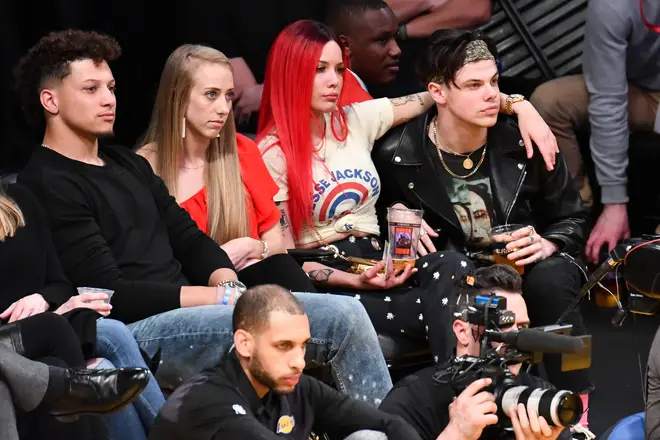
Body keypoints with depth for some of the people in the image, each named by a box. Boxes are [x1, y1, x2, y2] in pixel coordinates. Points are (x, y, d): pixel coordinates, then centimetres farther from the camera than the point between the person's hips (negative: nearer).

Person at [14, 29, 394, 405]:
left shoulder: (127, 164, 22)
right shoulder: (47, 185, -7)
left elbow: (191, 241, 20)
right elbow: (112, 295, -14)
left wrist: (229, 285, -4)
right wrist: (226, 298, -14)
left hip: (186, 310, 9)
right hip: (134, 332, -9)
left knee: (346, 314, -9)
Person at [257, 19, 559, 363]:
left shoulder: (357, 120, 11)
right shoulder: (272, 154, -3)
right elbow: (284, 254, -7)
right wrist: (355, 281, -20)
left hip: (377, 263, 5)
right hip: (322, 281, -5)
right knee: (435, 309, -33)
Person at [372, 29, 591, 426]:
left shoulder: (525, 142, -3)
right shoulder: (399, 155, -7)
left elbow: (573, 219, 8)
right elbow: (375, 212, 14)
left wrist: (547, 244, -13)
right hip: (452, 279, -2)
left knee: (551, 279, -34)